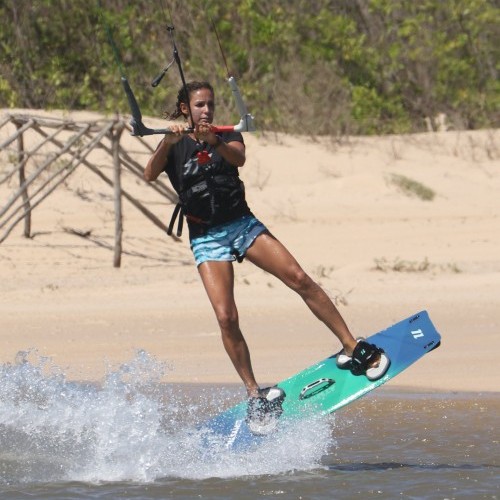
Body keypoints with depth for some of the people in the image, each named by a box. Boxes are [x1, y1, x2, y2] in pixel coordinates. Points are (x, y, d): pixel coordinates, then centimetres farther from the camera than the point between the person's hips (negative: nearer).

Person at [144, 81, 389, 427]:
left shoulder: (227, 136, 7)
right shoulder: (174, 146, 3)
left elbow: (239, 158, -17)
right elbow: (150, 175, -16)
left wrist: (215, 142, -38)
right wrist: (167, 143, -34)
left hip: (242, 223, 2)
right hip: (207, 237, -2)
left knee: (300, 280, -12)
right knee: (226, 317, -14)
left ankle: (352, 348, -5)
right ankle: (254, 395, -5)